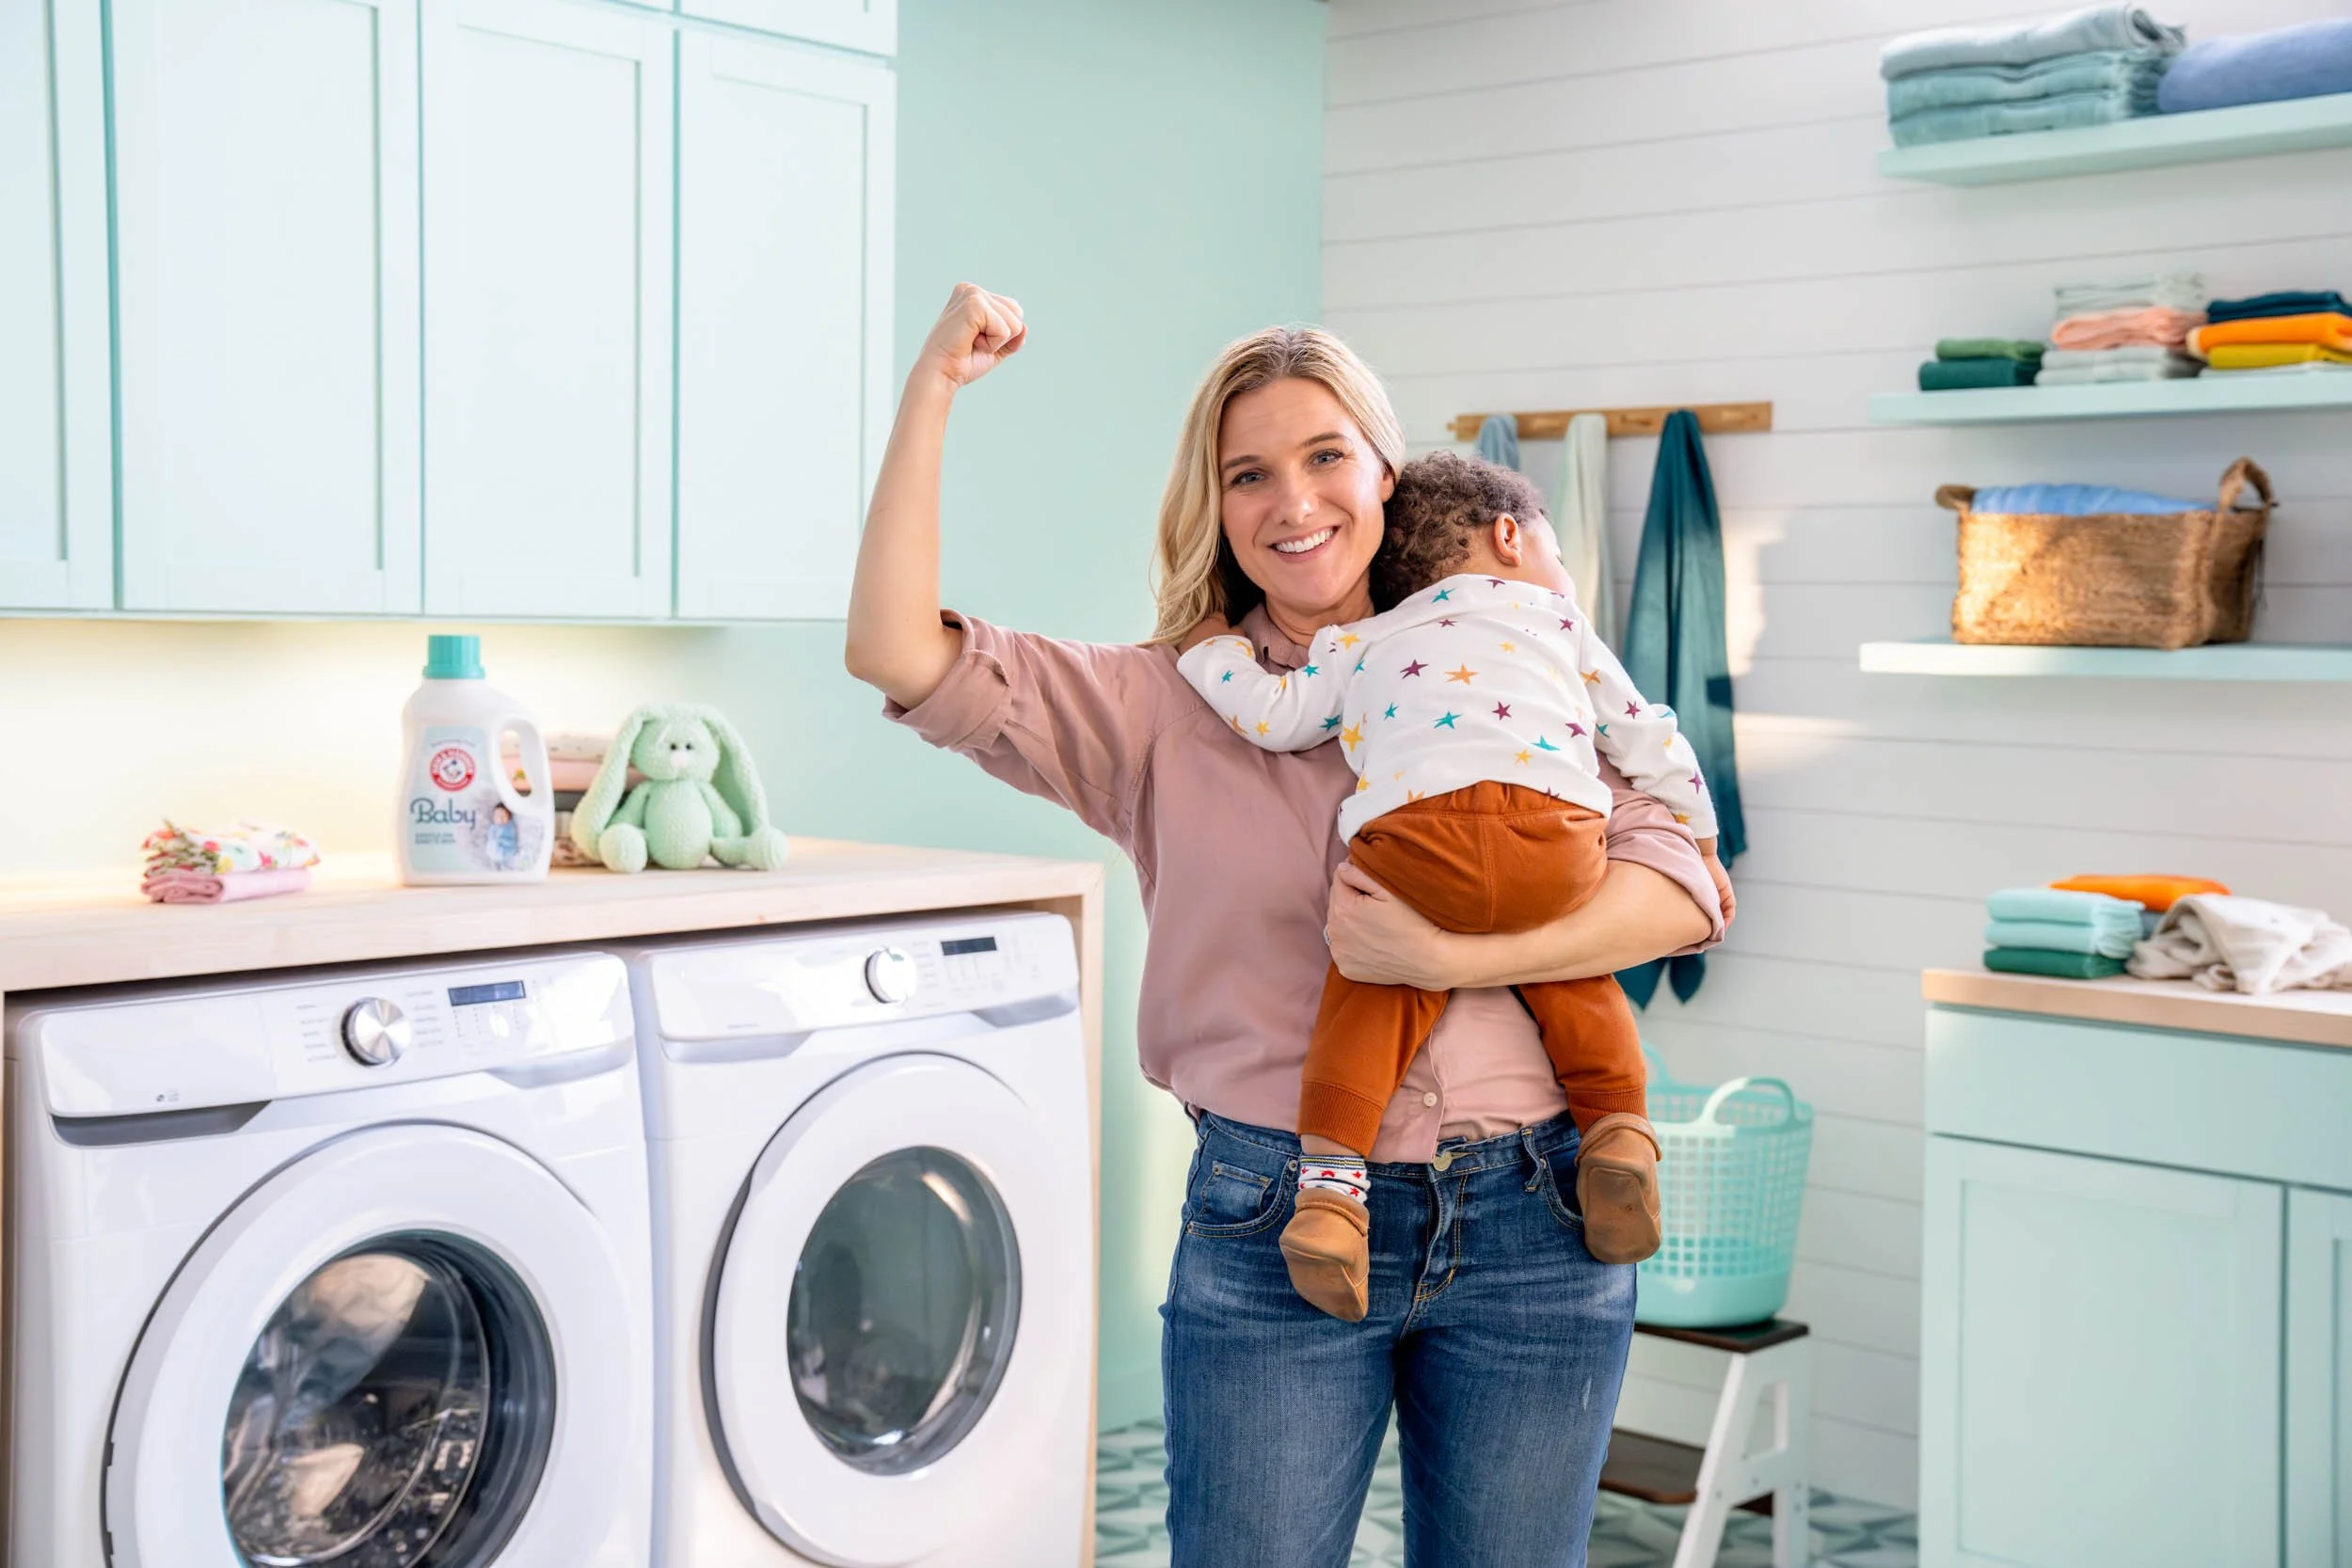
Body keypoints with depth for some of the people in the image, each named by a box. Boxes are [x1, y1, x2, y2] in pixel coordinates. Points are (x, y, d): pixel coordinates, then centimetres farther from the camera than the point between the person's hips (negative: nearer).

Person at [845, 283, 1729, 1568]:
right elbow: (896, 650, -7)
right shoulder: (1164, 709, 3)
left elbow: (1682, 890, -5)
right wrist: (936, 384, -9)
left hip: (1532, 1228, 2)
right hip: (1274, 1230, -1)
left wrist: (1449, 957, -18)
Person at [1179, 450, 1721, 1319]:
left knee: (1378, 978, 14)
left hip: (1413, 841, -1)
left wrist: (1212, 650, 40)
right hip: (1557, 844, 1)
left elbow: (1274, 715, 21)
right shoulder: (1558, 621, 33)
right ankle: (1618, 1128, 10)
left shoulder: (1361, 644, 31)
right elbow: (1648, 741, 34)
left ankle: (1329, 1173, 0)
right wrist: (1700, 845, 45)